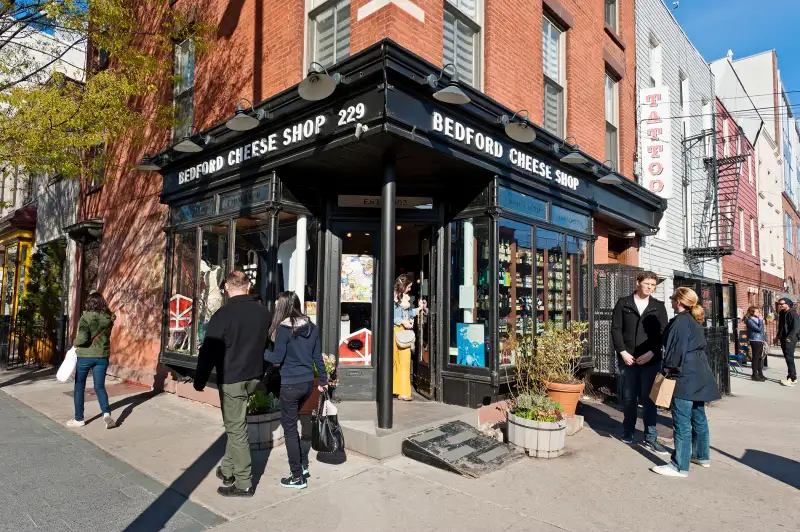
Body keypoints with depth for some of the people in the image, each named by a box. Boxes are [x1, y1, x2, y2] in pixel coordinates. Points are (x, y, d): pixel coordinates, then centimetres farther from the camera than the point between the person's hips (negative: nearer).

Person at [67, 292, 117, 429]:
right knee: (99, 387, 8)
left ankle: (79, 419, 20)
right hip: (102, 356, 3)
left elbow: (82, 338, -21)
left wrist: (76, 343, -2)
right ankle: (106, 413, -12)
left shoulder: (86, 317, -13)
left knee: (79, 387, 13)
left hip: (85, 356, -3)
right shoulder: (109, 318, 0)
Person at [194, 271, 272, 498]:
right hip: (254, 377, 6)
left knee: (236, 428, 2)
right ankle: (227, 469, 29)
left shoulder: (223, 314, -15)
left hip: (231, 379, -6)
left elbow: (209, 351, -12)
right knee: (235, 424, 21)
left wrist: (200, 380, -1)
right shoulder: (264, 313, 2)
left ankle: (243, 483, 9)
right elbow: (270, 346, 13)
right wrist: (268, 375, 24)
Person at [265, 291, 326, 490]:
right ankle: (300, 466, 27)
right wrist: (323, 379, 18)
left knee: (289, 428, 6)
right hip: (308, 382, 7)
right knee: (290, 422, 23)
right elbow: (317, 356, 9)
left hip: (291, 384, -7)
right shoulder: (311, 327, 5)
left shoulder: (283, 328, -13)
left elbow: (277, 358, -14)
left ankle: (297, 477, 13)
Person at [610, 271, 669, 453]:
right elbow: (615, 329, 1)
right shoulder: (623, 304, 4)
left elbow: (663, 332, 1)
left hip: (651, 360, 0)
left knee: (649, 398, 1)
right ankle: (628, 432, 24)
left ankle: (650, 438, 9)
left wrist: (651, 353, -11)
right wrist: (623, 352, -9)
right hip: (628, 359, 0)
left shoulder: (659, 307, 8)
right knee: (629, 398, 8)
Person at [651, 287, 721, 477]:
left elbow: (677, 349, -19)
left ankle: (680, 466, 0)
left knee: (682, 422, -5)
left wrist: (668, 368, -6)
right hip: (699, 375, 10)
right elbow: (700, 347, 19)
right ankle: (702, 456, 33)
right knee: (698, 417, 20)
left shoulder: (680, 321, -16)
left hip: (685, 376, -10)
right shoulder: (695, 321, 14)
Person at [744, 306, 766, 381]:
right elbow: (759, 329, -19)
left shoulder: (757, 319, 15)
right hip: (755, 340, -9)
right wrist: (761, 320, -12)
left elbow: (762, 329, 26)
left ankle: (760, 373, 21)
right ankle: (755, 375, 0)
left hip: (760, 340, 9)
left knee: (760, 357, 13)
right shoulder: (750, 320, -13)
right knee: (755, 358, -5)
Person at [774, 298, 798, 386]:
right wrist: (778, 336, 20)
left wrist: (789, 337, -24)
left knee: (789, 358, -8)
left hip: (790, 340, -9)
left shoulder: (792, 313, -12)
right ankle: (791, 377, 18)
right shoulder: (782, 313, 14)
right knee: (788, 358, 12)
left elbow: (796, 327, -19)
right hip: (783, 339, 9)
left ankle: (792, 379, -5)